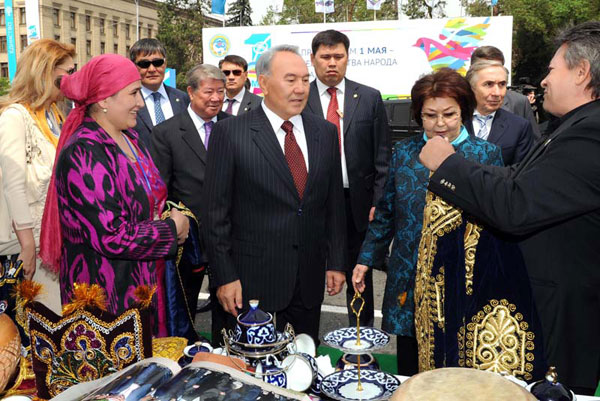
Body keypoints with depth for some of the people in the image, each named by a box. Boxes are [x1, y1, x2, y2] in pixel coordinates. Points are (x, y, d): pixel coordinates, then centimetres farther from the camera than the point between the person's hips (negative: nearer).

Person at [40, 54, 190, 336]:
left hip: (142, 283, 8)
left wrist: (173, 217, 0)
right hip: (105, 291, -8)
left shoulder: (129, 138, 6)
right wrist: (173, 228, -13)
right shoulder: (84, 154, -21)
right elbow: (113, 237, -26)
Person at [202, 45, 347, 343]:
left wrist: (336, 263, 7)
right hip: (253, 279, -4)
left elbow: (334, 204, 10)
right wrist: (224, 277, -9)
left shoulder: (325, 132, 6)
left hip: (310, 280, 4)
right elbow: (215, 212, -7)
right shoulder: (229, 133, -8)